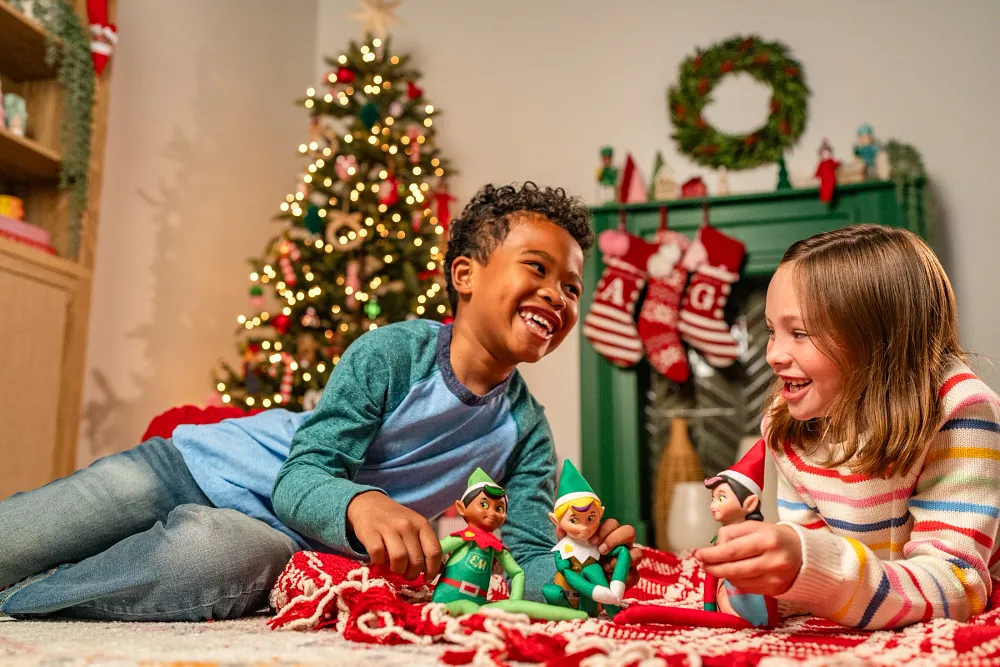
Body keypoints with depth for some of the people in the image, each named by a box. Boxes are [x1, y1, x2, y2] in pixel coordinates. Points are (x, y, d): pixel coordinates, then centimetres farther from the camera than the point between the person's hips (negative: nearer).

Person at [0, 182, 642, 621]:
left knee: (211, 557, -33)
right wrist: (360, 503, -44)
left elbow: (529, 561, -7)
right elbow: (300, 475, -19)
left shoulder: (526, 433, -4)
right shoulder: (394, 351, -16)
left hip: (273, 534, 1)